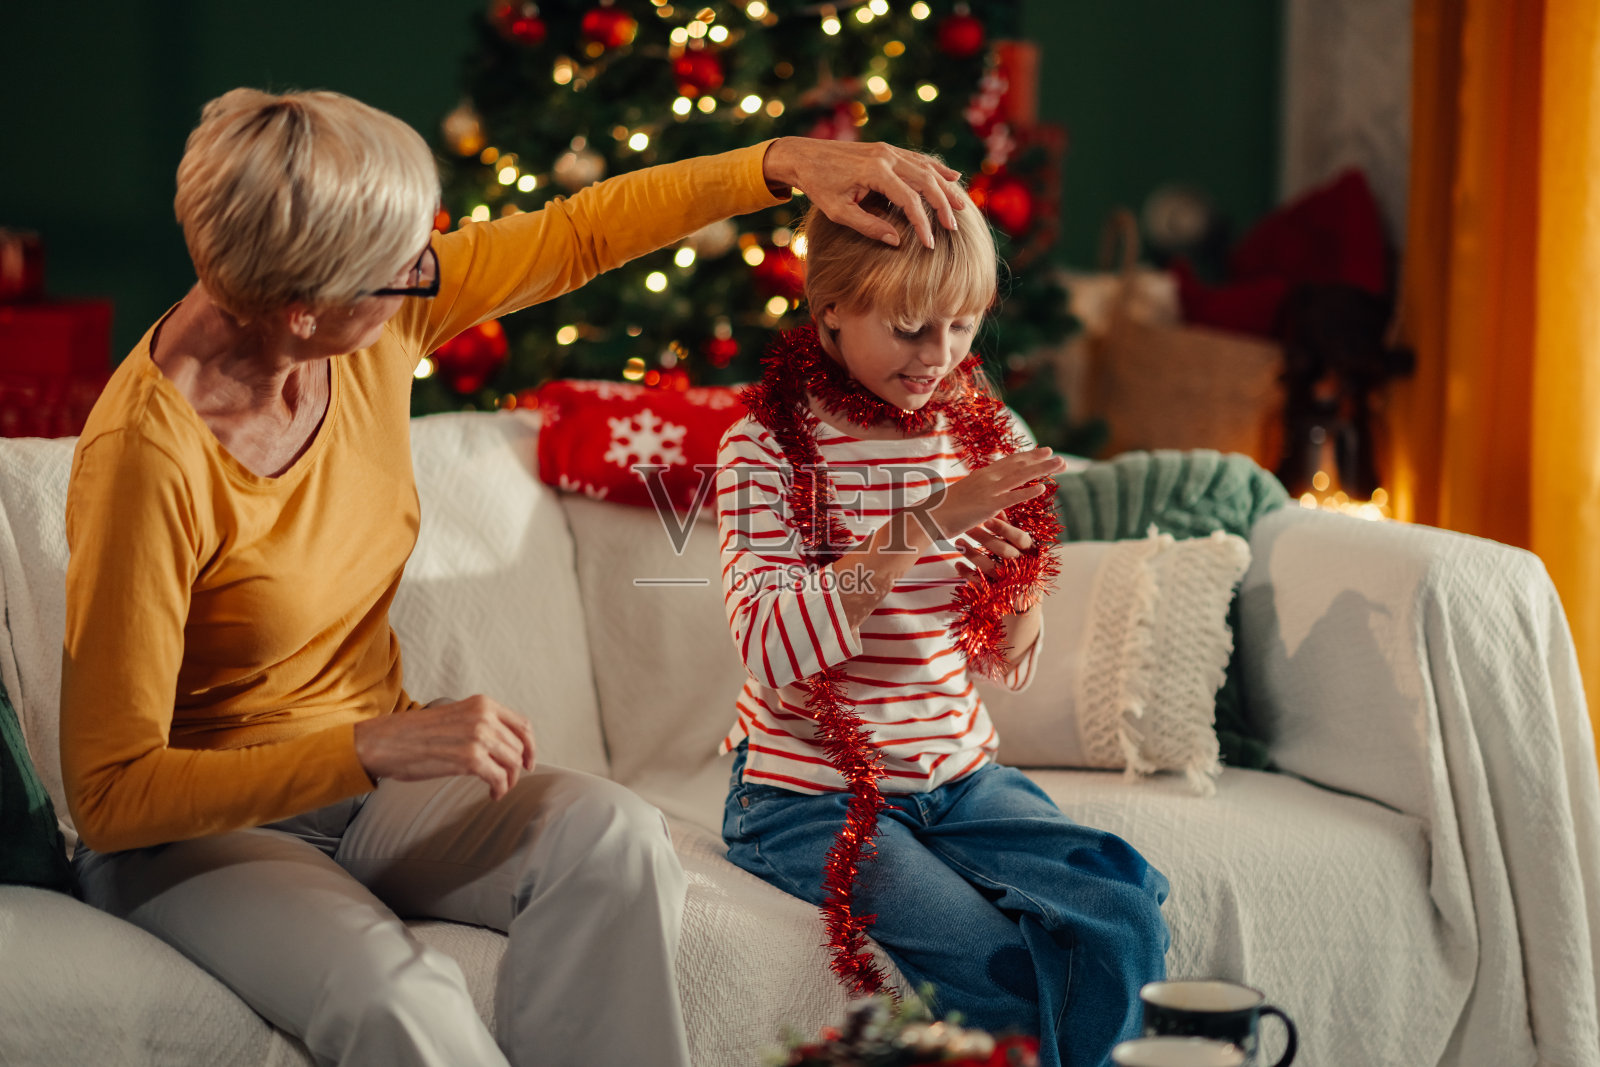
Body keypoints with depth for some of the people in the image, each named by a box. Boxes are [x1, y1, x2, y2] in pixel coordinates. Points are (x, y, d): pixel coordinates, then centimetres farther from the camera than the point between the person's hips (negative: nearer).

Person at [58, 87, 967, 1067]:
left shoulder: (380, 318, -9)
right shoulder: (146, 457, -28)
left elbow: (575, 235, 8)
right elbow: (110, 793, -27)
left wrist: (784, 163, 1)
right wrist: (377, 749, -35)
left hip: (368, 769, 6)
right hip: (188, 829, -6)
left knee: (613, 837, -23)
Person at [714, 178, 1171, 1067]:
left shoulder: (980, 432, 6)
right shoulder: (766, 450, -9)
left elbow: (1006, 668, 13)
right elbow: (773, 652, -24)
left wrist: (1021, 587, -10)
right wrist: (925, 525, -28)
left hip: (959, 777, 5)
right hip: (811, 789, -5)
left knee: (1124, 915, -19)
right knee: (992, 962, -27)